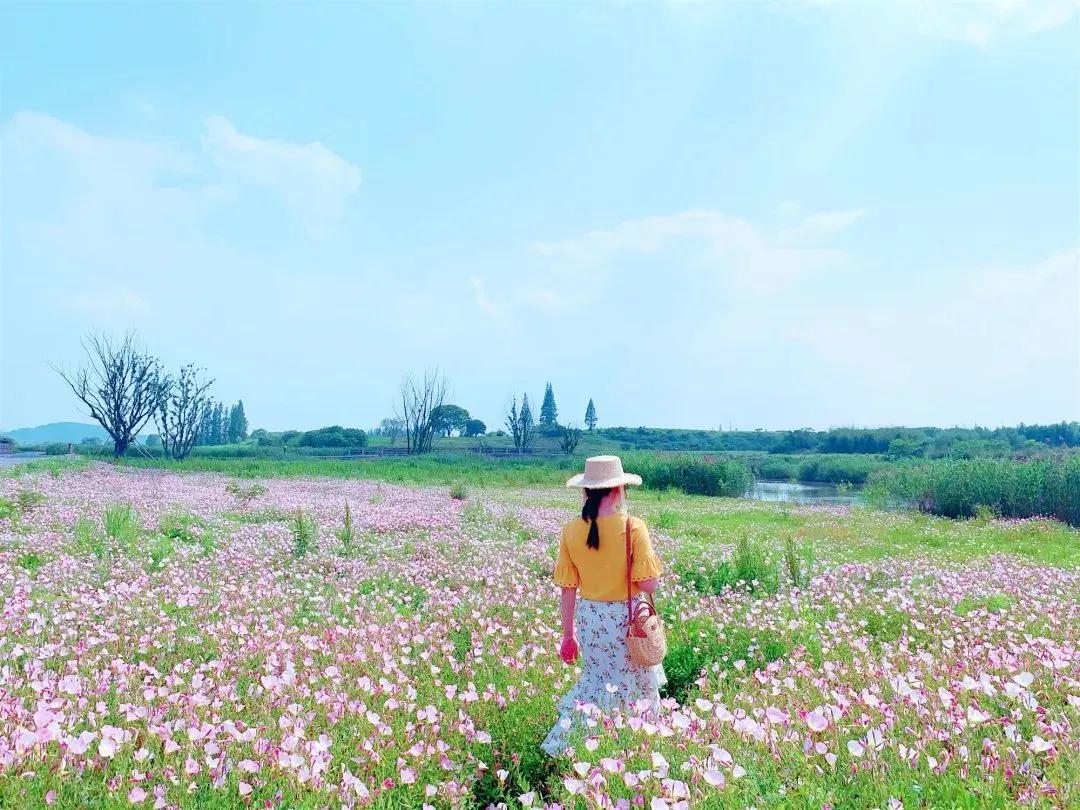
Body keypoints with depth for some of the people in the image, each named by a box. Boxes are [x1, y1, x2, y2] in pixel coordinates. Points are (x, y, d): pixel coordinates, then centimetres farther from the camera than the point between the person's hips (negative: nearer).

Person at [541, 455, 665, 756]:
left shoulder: (571, 531, -6)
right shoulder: (633, 527, -17)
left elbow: (568, 588, -1)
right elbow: (648, 584, -16)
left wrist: (568, 635, 9)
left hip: (588, 618, 4)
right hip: (627, 618, -3)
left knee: (594, 681, 23)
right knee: (644, 686, 18)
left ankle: (557, 746, 22)